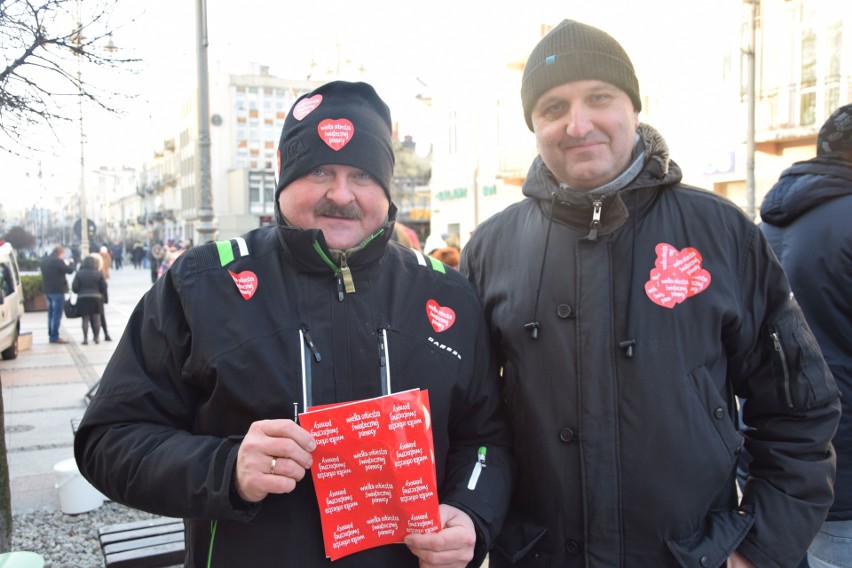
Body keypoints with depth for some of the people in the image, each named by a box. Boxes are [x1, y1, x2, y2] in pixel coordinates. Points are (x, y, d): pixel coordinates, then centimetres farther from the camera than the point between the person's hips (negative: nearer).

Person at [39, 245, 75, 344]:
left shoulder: (44, 261, 12)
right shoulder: (58, 261, -15)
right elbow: (70, 270, -16)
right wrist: (70, 263, 4)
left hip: (47, 291, 9)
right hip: (57, 291, -9)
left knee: (50, 314, 14)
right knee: (57, 314, -5)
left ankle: (51, 335, 17)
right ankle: (54, 336, -6)